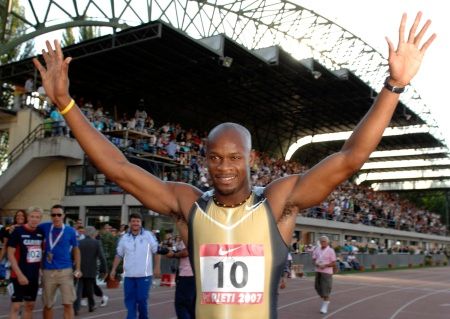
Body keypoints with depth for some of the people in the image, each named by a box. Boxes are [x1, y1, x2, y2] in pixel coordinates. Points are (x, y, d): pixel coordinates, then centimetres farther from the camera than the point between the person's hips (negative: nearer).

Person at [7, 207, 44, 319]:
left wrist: (41, 268, 9)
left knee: (30, 305, 12)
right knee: (16, 306, -4)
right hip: (20, 275, -5)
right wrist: (19, 274, -16)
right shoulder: (18, 231, -11)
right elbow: (10, 254, -12)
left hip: (34, 276, 5)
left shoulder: (41, 232, 3)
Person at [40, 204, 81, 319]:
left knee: (68, 304, -3)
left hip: (65, 270, -1)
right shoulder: (45, 227, 0)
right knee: (48, 305, 10)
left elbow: (76, 249, 8)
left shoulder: (70, 231, -1)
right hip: (48, 271, 1)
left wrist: (78, 268, 2)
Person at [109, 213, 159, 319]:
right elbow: (119, 255, 14)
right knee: (129, 299, 5)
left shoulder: (148, 235, -3)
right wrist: (113, 269, 11)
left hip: (144, 275, -3)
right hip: (129, 275, 3)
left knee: (142, 299, 0)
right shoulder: (124, 238, 7)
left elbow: (157, 251, -2)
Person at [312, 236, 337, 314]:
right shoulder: (317, 249, 6)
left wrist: (325, 265, -20)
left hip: (327, 272, -5)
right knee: (317, 287, 9)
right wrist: (316, 263, -10)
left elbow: (334, 263, -7)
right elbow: (314, 259, 11)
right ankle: (325, 300, 32)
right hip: (318, 271, 5)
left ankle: (325, 305, 6)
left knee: (325, 289, -6)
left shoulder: (330, 251, -7)